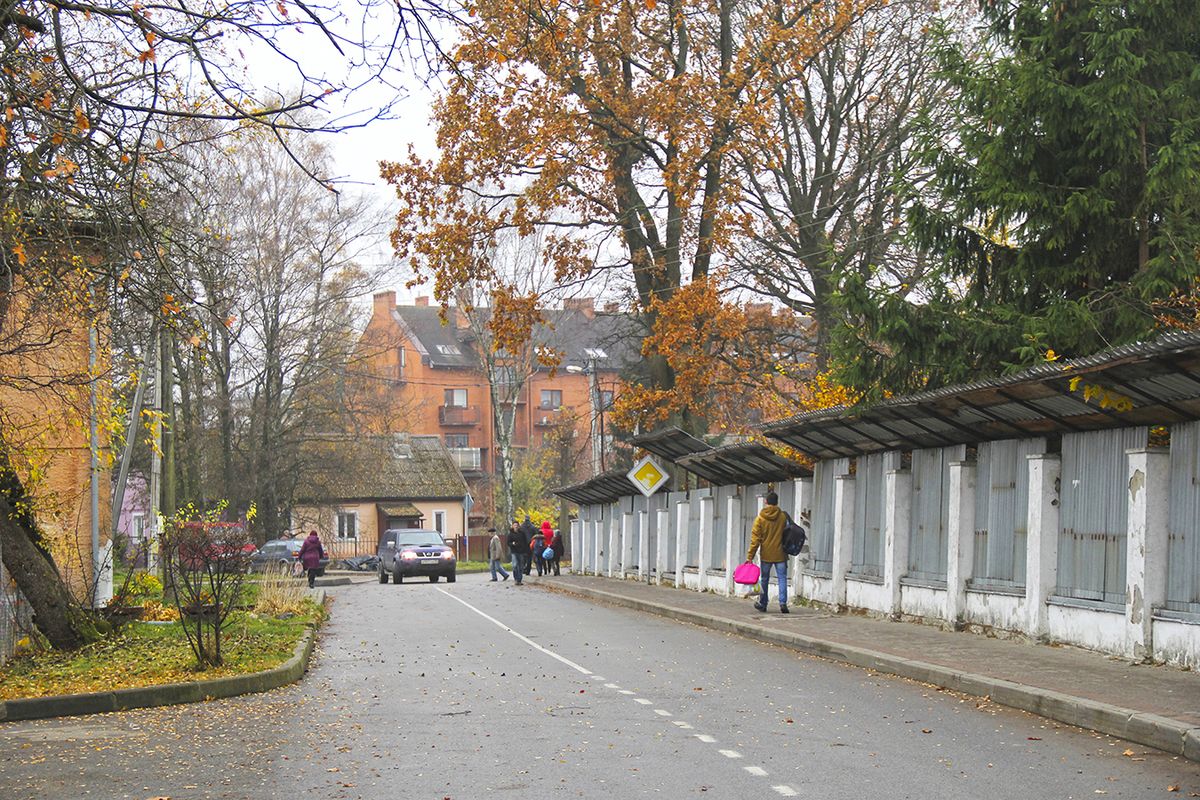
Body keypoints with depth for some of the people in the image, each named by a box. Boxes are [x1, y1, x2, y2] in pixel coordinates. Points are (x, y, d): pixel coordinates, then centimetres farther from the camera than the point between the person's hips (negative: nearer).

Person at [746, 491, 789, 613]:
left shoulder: (760, 518, -5)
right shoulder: (783, 517, -3)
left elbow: (755, 539, -7)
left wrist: (750, 556, -5)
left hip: (766, 555, 0)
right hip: (780, 554, 0)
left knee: (765, 579, 12)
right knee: (782, 578, 2)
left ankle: (763, 604, 20)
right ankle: (783, 602, -12)